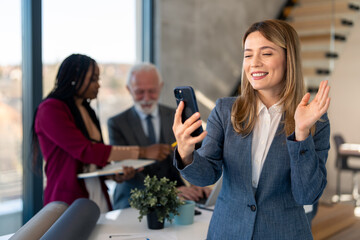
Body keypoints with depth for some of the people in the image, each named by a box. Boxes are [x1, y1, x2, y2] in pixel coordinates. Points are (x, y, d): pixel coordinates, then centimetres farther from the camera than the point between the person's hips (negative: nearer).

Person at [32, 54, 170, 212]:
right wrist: (143, 152, -20)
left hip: (98, 198, 7)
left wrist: (116, 174, -9)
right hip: (68, 201, -6)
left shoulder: (87, 111, 13)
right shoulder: (50, 110, -11)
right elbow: (85, 151, -20)